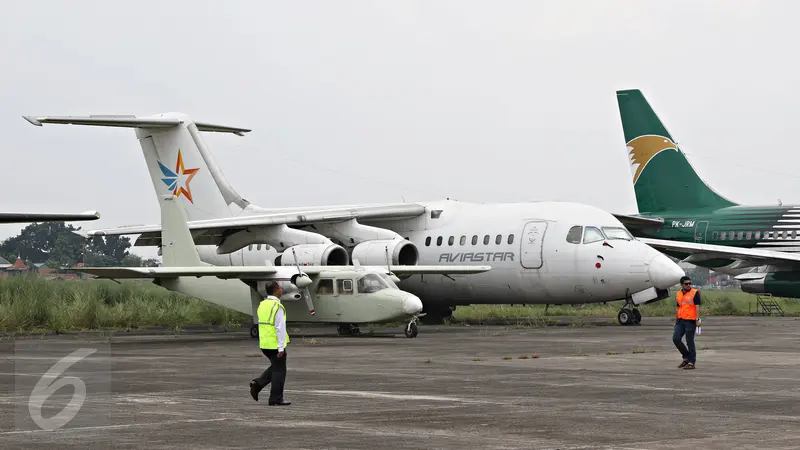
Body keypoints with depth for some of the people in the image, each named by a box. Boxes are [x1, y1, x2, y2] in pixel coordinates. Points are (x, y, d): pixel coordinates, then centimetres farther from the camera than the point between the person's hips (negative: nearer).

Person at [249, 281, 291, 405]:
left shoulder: (262, 305, 9)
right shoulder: (278, 307, -17)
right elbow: (280, 328, -21)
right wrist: (281, 348, -20)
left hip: (264, 344, 8)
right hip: (275, 344, -8)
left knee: (275, 368, 21)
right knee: (279, 371, 4)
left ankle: (257, 384, 5)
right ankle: (276, 399, 8)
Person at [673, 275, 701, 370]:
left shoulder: (695, 293, -5)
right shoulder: (678, 294, 13)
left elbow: (697, 307, -11)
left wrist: (697, 319, -20)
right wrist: (675, 321, 21)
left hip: (690, 321, -6)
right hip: (680, 320, 6)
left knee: (690, 342, -2)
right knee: (676, 338, -2)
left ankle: (691, 362, 5)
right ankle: (686, 357, 15)